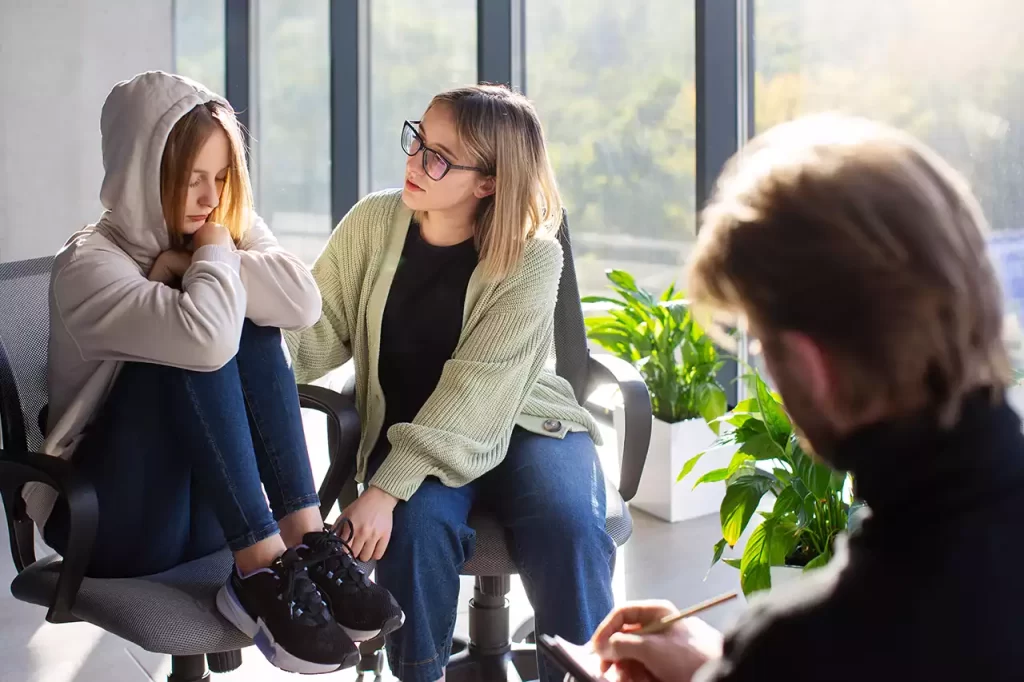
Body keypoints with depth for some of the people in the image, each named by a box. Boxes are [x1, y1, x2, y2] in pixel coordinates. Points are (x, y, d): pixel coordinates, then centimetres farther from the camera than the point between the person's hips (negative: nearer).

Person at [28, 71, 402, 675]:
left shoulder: (230, 226, 3)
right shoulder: (90, 263, -17)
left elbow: (304, 302, -17)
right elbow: (204, 337, -36)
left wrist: (193, 263, -19)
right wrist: (213, 256, -18)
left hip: (210, 508, 6)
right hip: (115, 521, -5)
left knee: (251, 322, -17)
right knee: (193, 344, -27)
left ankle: (304, 543, -24)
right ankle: (262, 570, -30)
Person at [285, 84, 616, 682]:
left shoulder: (532, 259, -17)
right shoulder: (372, 224, -5)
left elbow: (475, 394, -23)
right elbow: (318, 334, -6)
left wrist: (386, 489, -31)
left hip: (519, 423, -2)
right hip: (405, 429, 2)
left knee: (567, 528, -30)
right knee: (418, 527, -30)